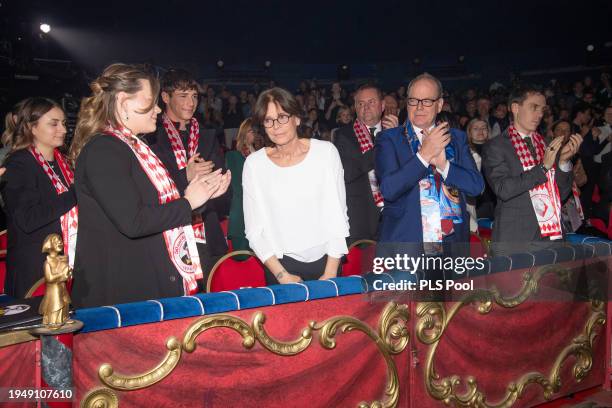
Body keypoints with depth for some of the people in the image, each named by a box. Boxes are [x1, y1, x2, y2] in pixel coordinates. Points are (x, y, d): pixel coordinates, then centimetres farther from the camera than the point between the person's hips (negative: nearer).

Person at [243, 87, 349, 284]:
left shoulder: (326, 151, -4)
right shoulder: (254, 163, -4)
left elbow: (338, 217, -3)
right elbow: (254, 230, -2)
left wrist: (330, 272, -8)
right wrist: (282, 275, -9)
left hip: (325, 259, 0)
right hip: (280, 263, 0)